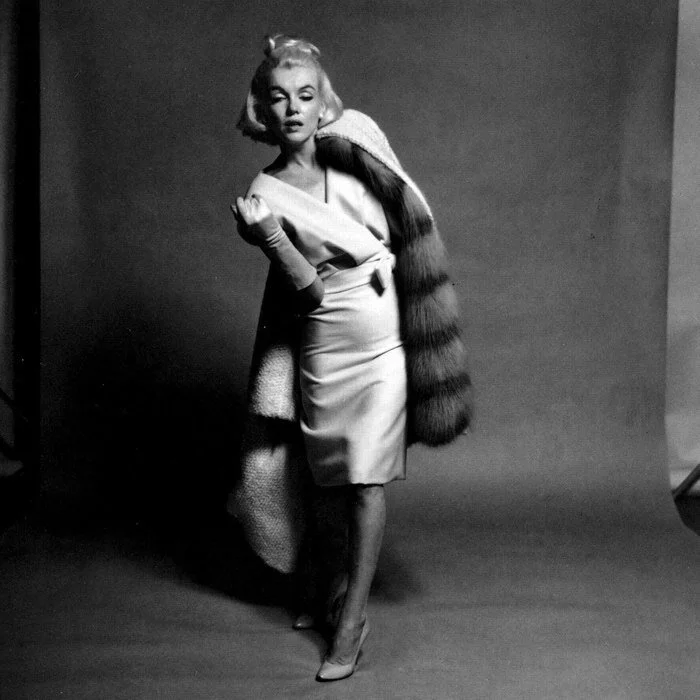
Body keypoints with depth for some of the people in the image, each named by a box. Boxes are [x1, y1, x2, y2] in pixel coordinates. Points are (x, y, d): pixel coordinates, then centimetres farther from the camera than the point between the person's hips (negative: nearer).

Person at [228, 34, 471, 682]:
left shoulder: (356, 142, -1)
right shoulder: (265, 192, -3)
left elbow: (411, 224, 8)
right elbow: (309, 290, -11)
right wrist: (267, 234, -24)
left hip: (383, 341, 0)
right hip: (322, 346, 0)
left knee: (366, 478, -2)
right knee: (325, 476, 9)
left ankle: (352, 619, 7)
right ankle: (329, 591, 32)